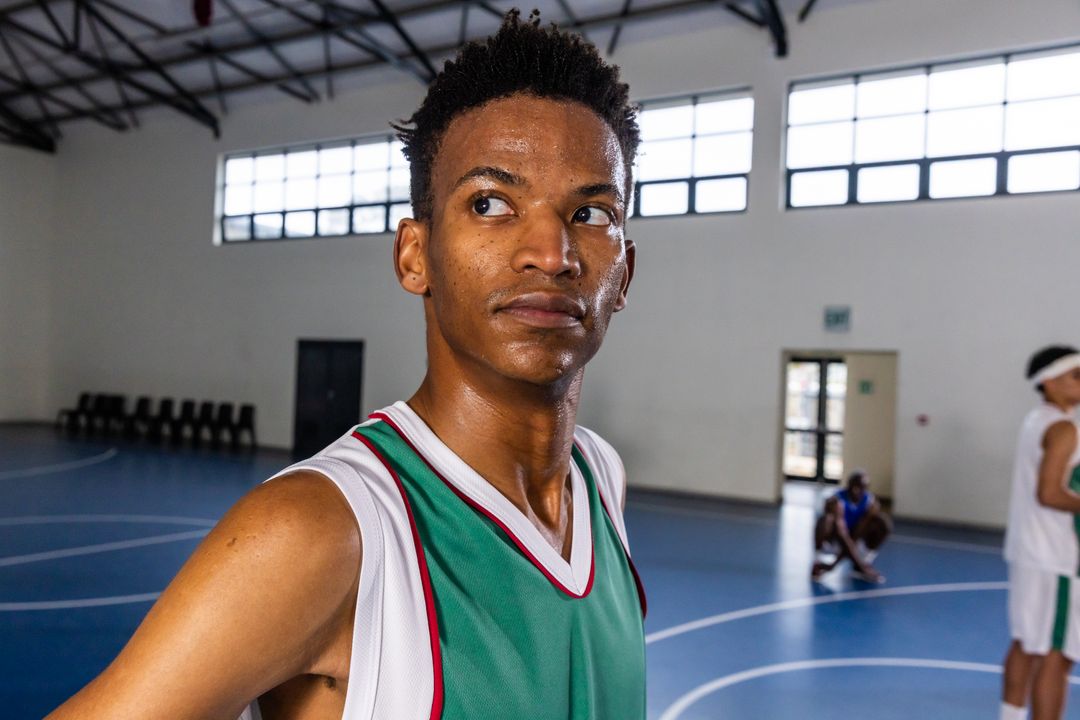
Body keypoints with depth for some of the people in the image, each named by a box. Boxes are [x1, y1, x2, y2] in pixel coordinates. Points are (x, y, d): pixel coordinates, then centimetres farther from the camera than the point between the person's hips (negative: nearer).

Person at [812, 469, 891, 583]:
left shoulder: (871, 502, -12)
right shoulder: (837, 502, -27)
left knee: (884, 524, -16)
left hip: (855, 541, 5)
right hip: (834, 543, -5)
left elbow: (859, 532, -18)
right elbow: (843, 535, -33)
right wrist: (861, 563, -39)